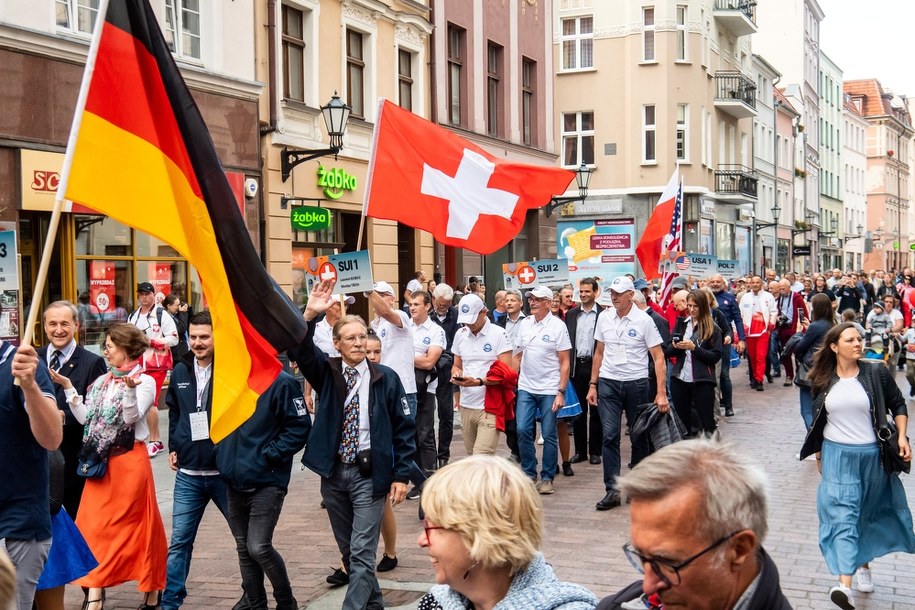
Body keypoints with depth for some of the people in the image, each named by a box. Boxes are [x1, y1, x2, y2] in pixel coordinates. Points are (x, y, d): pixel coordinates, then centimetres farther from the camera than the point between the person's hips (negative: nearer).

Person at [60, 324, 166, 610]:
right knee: (94, 525, 1)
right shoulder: (101, 382, 13)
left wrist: (130, 390, -31)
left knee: (133, 524, 0)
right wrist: (68, 387, 3)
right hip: (100, 461, 6)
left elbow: (131, 418, -16)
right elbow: (86, 419, 6)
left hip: (129, 461, -6)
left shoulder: (144, 381, -5)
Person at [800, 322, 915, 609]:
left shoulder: (877, 373, -5)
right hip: (837, 455, 0)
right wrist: (818, 454, 17)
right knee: (843, 515, -9)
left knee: (868, 514, 13)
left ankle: (863, 565, 35)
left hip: (872, 455, 0)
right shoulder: (823, 380, 1)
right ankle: (845, 585, -18)